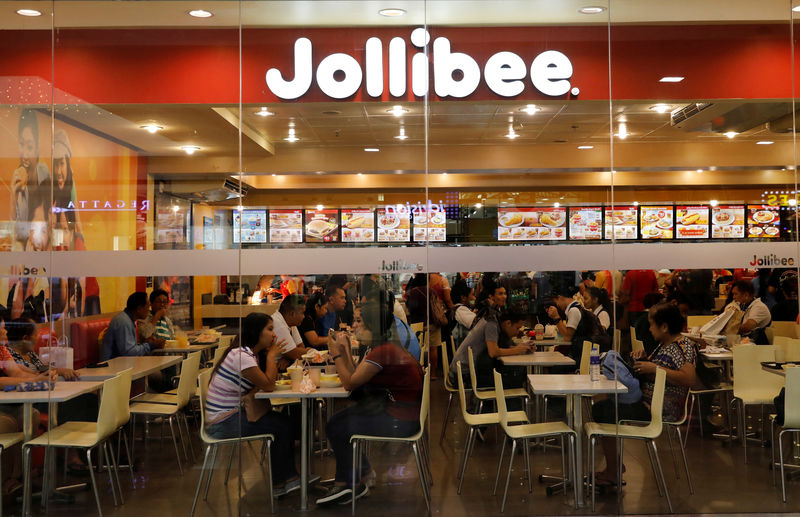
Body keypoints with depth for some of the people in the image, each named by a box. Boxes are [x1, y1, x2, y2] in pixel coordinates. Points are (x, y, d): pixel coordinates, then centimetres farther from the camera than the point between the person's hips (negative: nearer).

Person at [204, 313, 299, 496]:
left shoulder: (249, 353, 9)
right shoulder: (241, 355, -22)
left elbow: (262, 383, 6)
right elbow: (268, 386, -21)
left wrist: (273, 356, -3)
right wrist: (271, 355, -11)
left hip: (231, 415, 10)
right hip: (223, 423, -10)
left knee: (286, 421, 4)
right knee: (282, 426, -12)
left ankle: (288, 477, 12)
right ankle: (278, 483, 3)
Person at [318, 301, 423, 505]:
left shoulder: (383, 351, -22)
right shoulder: (386, 347, 10)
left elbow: (350, 383, -16)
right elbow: (355, 379, 10)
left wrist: (337, 353, -7)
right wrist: (346, 350, 9)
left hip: (400, 423, -10)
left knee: (336, 428, -3)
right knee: (338, 420, 11)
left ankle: (351, 483, 17)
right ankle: (363, 474, 20)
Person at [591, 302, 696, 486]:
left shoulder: (682, 347, -16)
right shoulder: (664, 345, 14)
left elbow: (689, 379, -30)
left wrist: (655, 368, -26)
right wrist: (643, 358, 8)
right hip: (647, 402, 11)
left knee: (605, 412, -16)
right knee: (600, 407, 11)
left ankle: (612, 473, -5)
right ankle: (615, 464, 14)